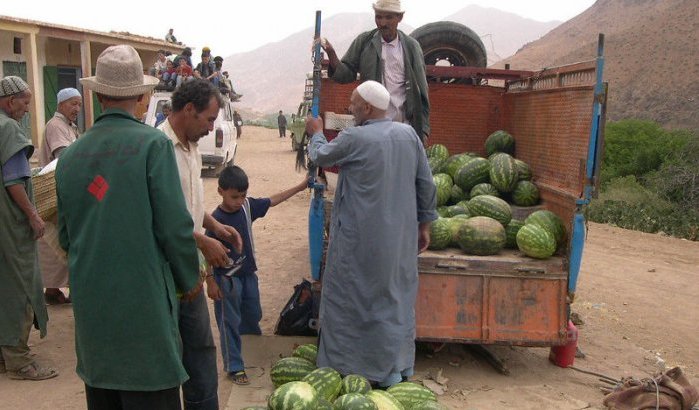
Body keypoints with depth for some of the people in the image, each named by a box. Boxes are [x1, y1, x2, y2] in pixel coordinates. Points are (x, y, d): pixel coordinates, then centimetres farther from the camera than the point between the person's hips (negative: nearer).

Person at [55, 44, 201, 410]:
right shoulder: (153, 144, -12)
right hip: (143, 301, -5)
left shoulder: (69, 156, 3)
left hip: (89, 303, 5)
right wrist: (189, 280, 0)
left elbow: (65, 236, 12)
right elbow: (175, 225, -15)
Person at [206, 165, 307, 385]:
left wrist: (299, 187, 7)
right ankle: (234, 367, 14)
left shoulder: (248, 206, -6)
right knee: (230, 323, 4)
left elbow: (273, 200, 8)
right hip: (227, 279, -6)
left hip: (248, 273, 7)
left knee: (253, 315, 22)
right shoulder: (216, 219, -21)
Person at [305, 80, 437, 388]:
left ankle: (346, 364, 21)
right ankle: (398, 367, 29)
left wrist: (316, 133, 24)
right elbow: (426, 184, 5)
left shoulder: (354, 139, -16)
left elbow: (320, 156, 3)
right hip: (401, 238, 6)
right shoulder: (409, 134, 0)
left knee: (351, 299, 9)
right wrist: (424, 224, 15)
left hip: (361, 240, -6)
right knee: (397, 296, 16)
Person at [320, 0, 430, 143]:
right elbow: (347, 74, 3)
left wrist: (423, 129, 0)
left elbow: (421, 90, 5)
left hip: (405, 125, 0)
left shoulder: (412, 46, 4)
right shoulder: (364, 41, 4)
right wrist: (331, 55, -17)